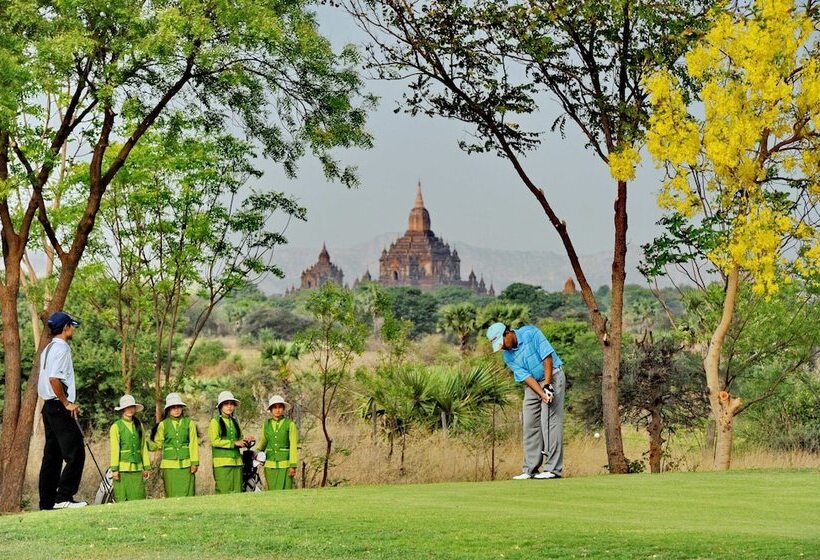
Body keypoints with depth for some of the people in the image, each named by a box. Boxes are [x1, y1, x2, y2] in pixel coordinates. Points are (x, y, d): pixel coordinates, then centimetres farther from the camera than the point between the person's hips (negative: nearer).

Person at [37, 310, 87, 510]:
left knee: (52, 455, 11)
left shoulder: (48, 349, 19)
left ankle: (47, 502, 12)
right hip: (59, 408, -10)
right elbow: (54, 378, -22)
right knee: (75, 453, -9)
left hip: (49, 406, 10)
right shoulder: (61, 348, -11)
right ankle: (64, 497, -14)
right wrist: (67, 403, -16)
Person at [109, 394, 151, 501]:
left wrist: (147, 467, 11)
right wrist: (114, 469, -9)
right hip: (123, 468, -4)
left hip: (137, 468, 4)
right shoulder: (116, 426, 0)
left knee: (138, 499, 0)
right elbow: (114, 449, -4)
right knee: (122, 499, -4)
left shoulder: (139, 425, 13)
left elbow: (144, 447, 14)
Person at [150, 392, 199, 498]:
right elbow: (157, 444, 11)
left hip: (186, 464, 0)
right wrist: (146, 442, -7)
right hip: (170, 464, 0)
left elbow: (193, 444, 3)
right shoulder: (163, 425, 8)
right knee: (172, 496, 0)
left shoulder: (189, 423, 6)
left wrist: (195, 463, -3)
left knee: (187, 495, -3)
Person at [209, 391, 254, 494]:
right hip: (222, 463, -5)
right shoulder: (215, 421, 0)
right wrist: (234, 443, -14)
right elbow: (215, 441, -10)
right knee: (224, 493, -7)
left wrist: (246, 441, -1)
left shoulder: (235, 422, 17)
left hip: (236, 462, 5)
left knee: (237, 492, 2)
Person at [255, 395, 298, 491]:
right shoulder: (266, 424, 10)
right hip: (270, 465, 3)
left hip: (285, 465, -3)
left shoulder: (290, 424, 0)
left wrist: (293, 466, -9)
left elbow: (293, 446, -3)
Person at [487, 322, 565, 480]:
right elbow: (525, 376, -9)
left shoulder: (530, 333, -16)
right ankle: (530, 470, 5)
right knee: (530, 425, 2)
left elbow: (547, 356, -18)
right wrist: (542, 394, -23)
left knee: (550, 422, -12)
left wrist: (547, 385, -21)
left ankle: (553, 469, -14)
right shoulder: (508, 356, -1)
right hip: (532, 384, 6)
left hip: (552, 376, -6)